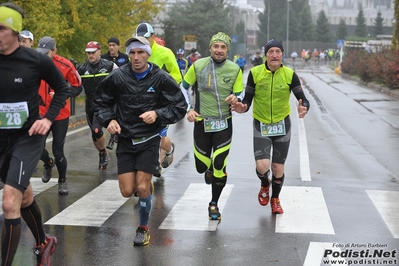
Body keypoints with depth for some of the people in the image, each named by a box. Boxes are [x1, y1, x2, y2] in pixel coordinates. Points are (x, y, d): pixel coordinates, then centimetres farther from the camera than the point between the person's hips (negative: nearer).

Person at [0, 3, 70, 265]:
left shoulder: (37, 60, -14)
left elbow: (62, 88, 2)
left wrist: (48, 119, -9)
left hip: (28, 137, -4)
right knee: (24, 196, 22)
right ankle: (43, 243, 48)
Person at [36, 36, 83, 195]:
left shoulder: (65, 65, -13)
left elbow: (78, 87, -6)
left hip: (61, 115, -3)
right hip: (42, 113, 3)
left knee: (58, 150, -1)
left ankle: (62, 181, 23)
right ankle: (48, 163, 35)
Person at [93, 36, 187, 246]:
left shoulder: (161, 78, -8)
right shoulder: (118, 77, -5)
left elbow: (180, 106, -4)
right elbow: (100, 102, 8)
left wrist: (158, 114, -19)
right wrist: (109, 120, -9)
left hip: (149, 141, -2)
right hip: (125, 140, 2)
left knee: (142, 188, -7)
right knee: (127, 191, -1)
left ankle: (143, 229, 19)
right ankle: (145, 183, 37)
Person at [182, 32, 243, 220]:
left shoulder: (234, 69, -5)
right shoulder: (198, 65, -6)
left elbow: (240, 97, 1)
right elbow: (184, 87, 7)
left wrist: (235, 99, -23)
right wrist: (188, 109, -5)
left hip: (224, 123, -1)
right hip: (201, 122, 1)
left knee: (219, 167, -4)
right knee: (201, 167, 8)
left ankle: (214, 204, 18)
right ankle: (209, 169, 47)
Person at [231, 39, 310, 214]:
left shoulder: (290, 74, -10)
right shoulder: (255, 73, -11)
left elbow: (302, 98, -9)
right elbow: (248, 99, -6)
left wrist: (304, 108, -33)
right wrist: (243, 107, -30)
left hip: (282, 125, 1)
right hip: (261, 126, -1)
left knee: (278, 169, 8)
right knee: (262, 166, -15)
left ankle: (275, 200, 37)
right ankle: (265, 185, 23)